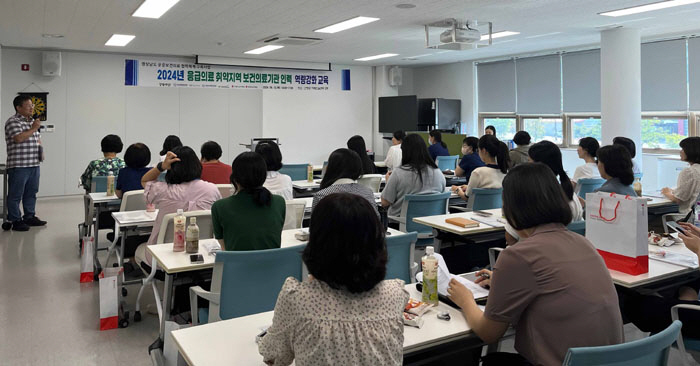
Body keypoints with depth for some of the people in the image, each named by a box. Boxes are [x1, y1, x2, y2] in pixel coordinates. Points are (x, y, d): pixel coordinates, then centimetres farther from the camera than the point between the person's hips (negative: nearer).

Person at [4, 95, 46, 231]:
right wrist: (33, 129, -14)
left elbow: (38, 138, 26)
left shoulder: (32, 121, 17)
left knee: (31, 193, 15)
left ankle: (30, 216, 26)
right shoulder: (13, 122, -9)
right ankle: (15, 221, 6)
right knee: (16, 194, 0)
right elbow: (19, 138, -22)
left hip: (34, 164, 8)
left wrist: (41, 150, 9)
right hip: (18, 165, -8)